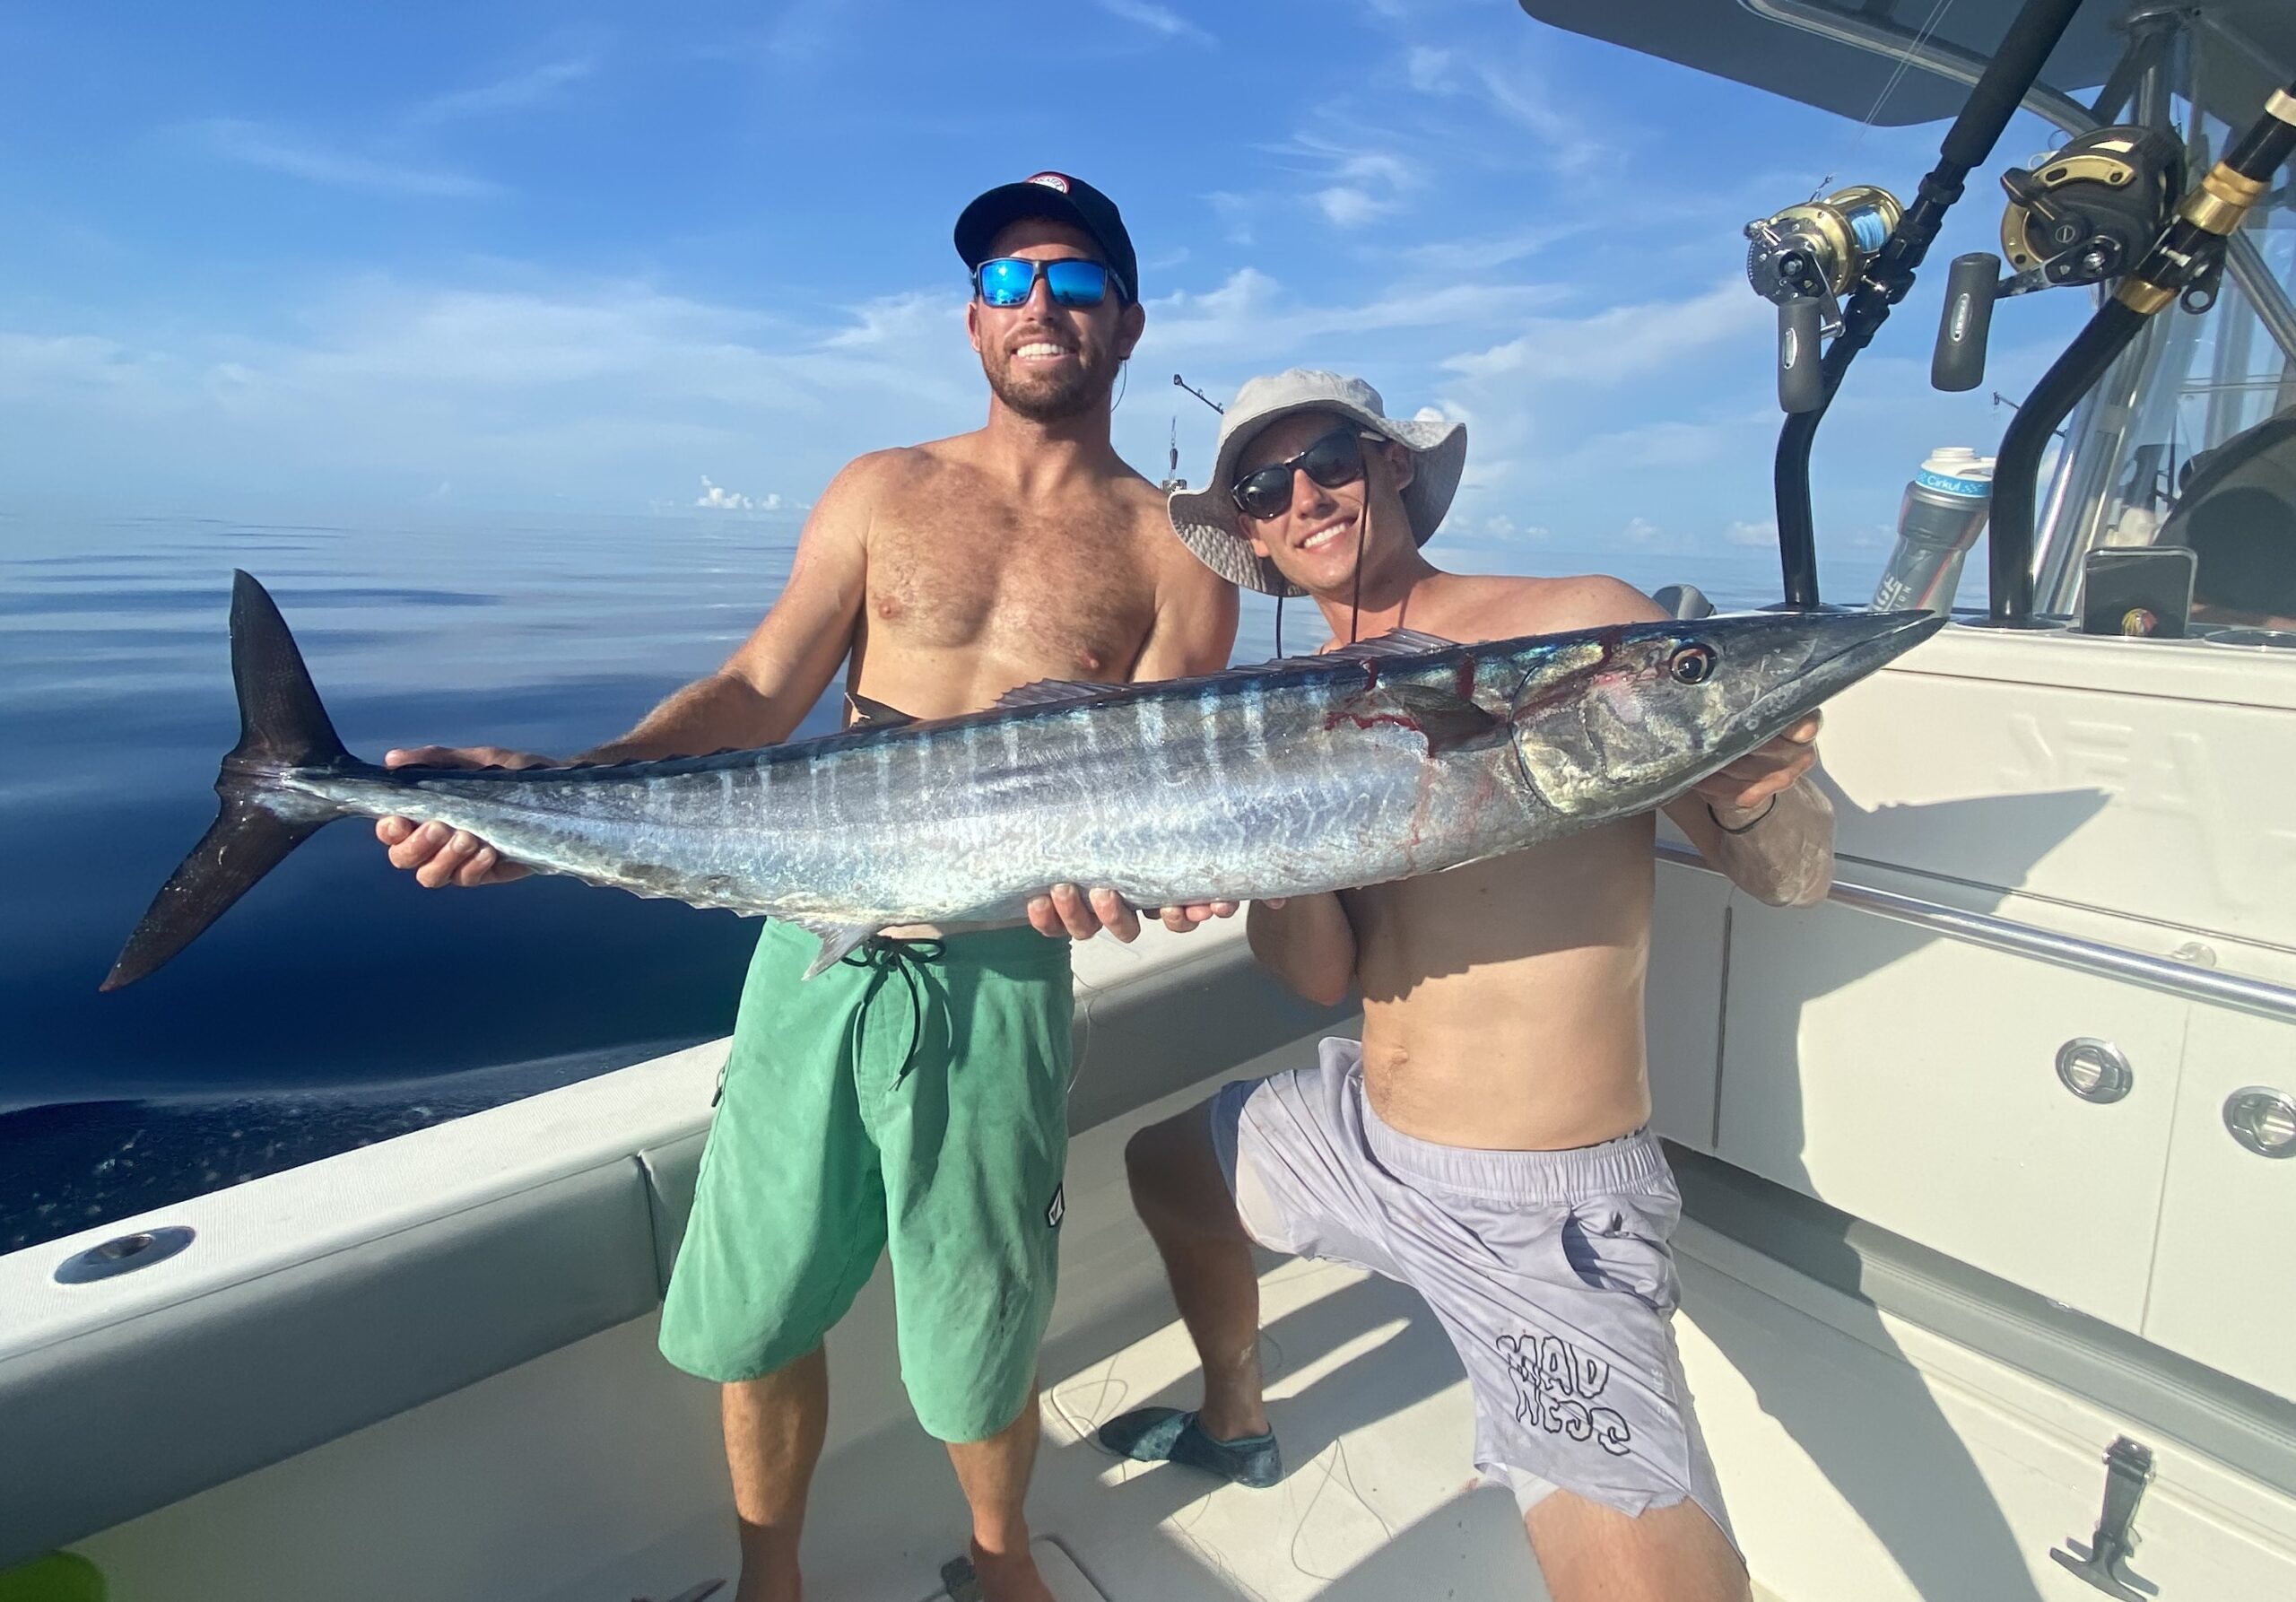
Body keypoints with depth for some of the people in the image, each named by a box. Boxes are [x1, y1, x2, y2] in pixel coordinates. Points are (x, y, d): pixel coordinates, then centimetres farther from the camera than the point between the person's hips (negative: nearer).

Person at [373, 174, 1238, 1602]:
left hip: (998, 980, -2)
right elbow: (759, 693, 3)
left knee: (977, 1348, 13)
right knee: (752, 1316, 14)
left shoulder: (1174, 550, 2)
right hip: (817, 952, 3)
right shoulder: (884, 493, 8)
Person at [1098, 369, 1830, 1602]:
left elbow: (1793, 875, -8)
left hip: (1541, 1216, -6)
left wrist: (1752, 798, -30)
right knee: (1162, 1164, 27)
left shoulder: (1588, 626, -12)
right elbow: (1319, 978, -4)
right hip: (1354, 1134, 6)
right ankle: (1235, 1426, 52)